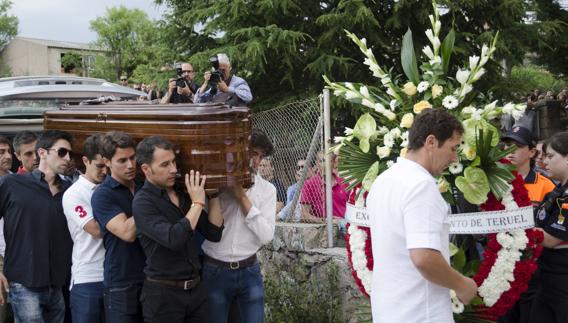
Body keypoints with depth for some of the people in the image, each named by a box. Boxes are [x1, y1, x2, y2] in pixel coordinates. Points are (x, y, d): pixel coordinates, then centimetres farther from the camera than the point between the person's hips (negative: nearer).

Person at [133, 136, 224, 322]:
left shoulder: (183, 195, 7)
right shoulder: (143, 202, -13)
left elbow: (214, 234, 4)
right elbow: (174, 239, -27)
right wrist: (197, 203, -18)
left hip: (196, 289, 6)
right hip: (163, 293, -6)